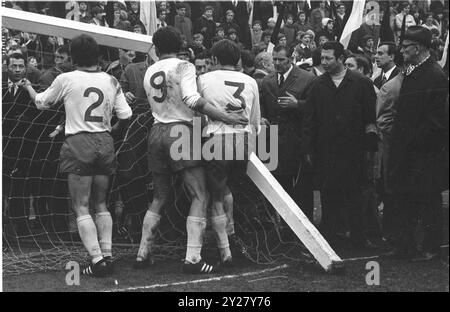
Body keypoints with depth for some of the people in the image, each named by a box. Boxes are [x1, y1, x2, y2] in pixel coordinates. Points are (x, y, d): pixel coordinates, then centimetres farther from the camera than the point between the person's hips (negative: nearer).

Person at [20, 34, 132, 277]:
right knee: (100, 205, 15)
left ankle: (97, 259, -9)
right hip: (105, 143, 4)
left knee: (81, 208, 0)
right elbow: (125, 116, 2)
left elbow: (41, 102, 12)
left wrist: (28, 87, 32)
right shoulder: (111, 81, 4)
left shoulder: (66, 79, -3)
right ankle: (107, 255, 9)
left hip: (78, 143, -4)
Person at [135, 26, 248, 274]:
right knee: (199, 197, -2)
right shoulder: (184, 67, -4)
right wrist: (224, 116, -20)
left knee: (159, 198, 17)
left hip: (156, 132, 6)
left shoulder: (149, 73, 13)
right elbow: (191, 98, -20)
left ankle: (143, 254, 17)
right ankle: (192, 258, -11)